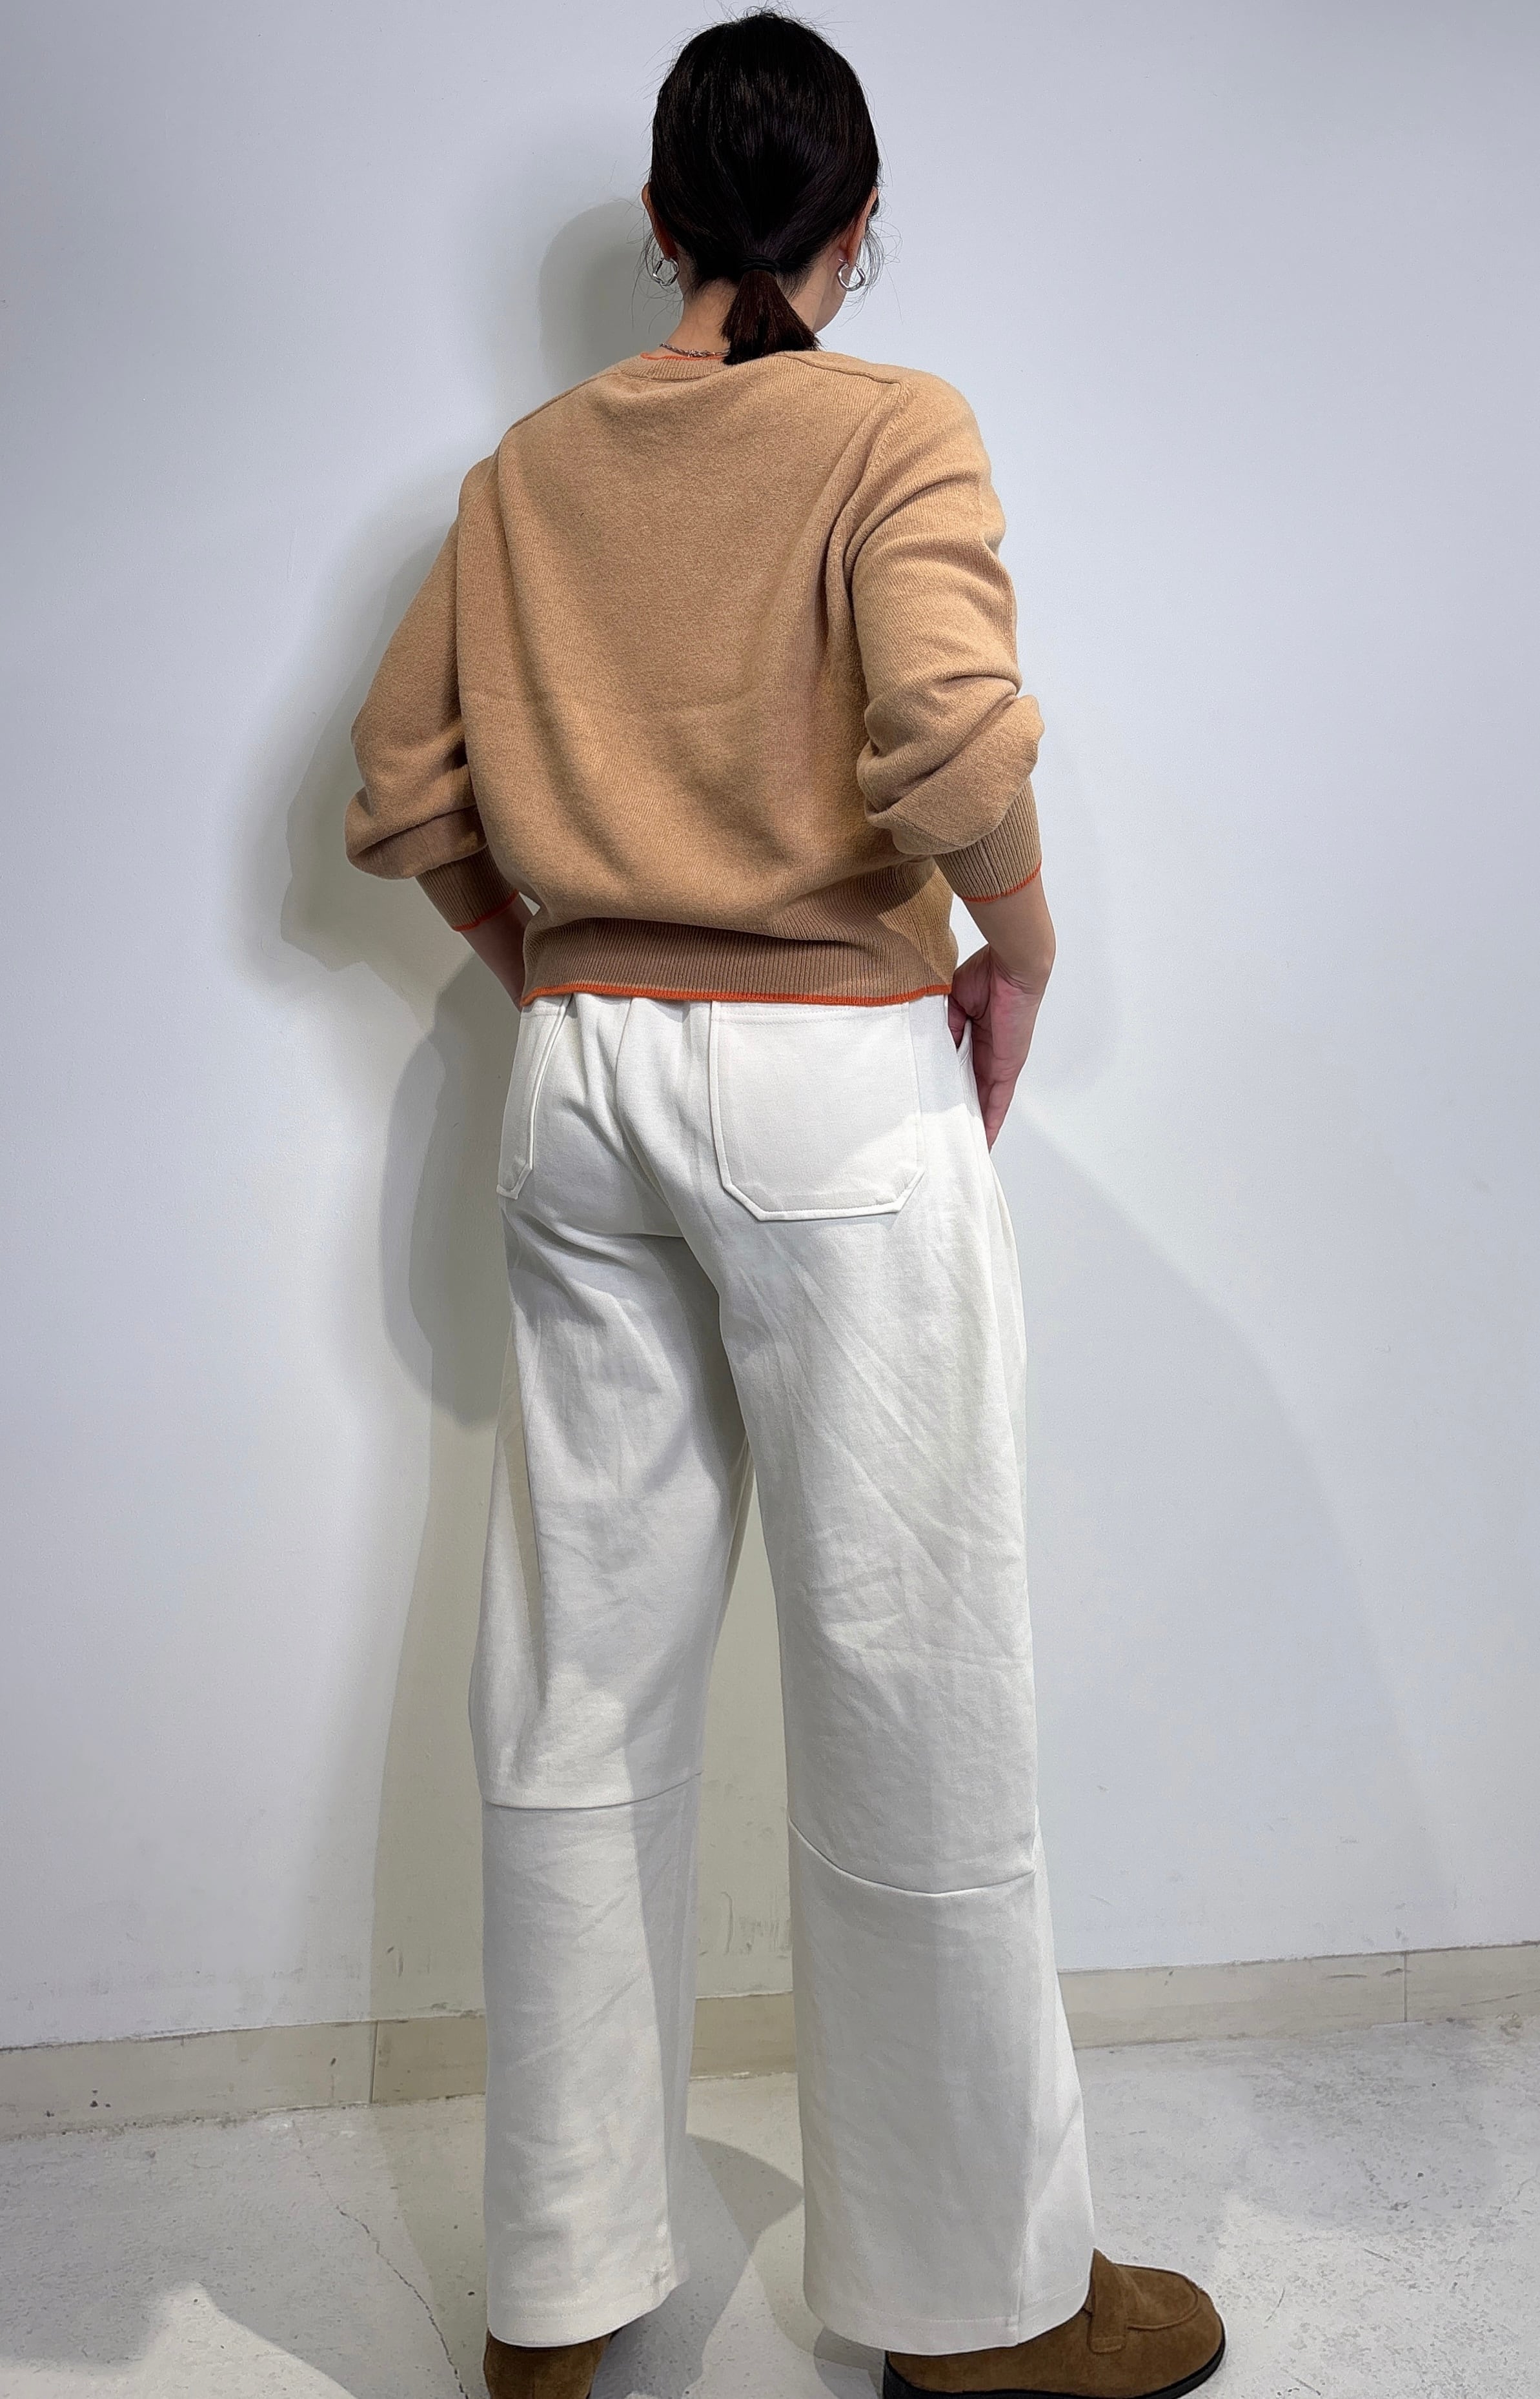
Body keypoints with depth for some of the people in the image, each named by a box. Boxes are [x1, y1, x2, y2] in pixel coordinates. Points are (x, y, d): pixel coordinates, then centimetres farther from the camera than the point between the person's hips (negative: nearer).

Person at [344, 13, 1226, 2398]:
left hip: (580, 1081, 6)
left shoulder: (533, 463, 12)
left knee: (578, 1681, 10)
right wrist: (1019, 942, -3)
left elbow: (399, 797, 11)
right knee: (906, 1686, 4)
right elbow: (951, 738, -20)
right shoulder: (894, 427, -2)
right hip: (836, 1078, -5)